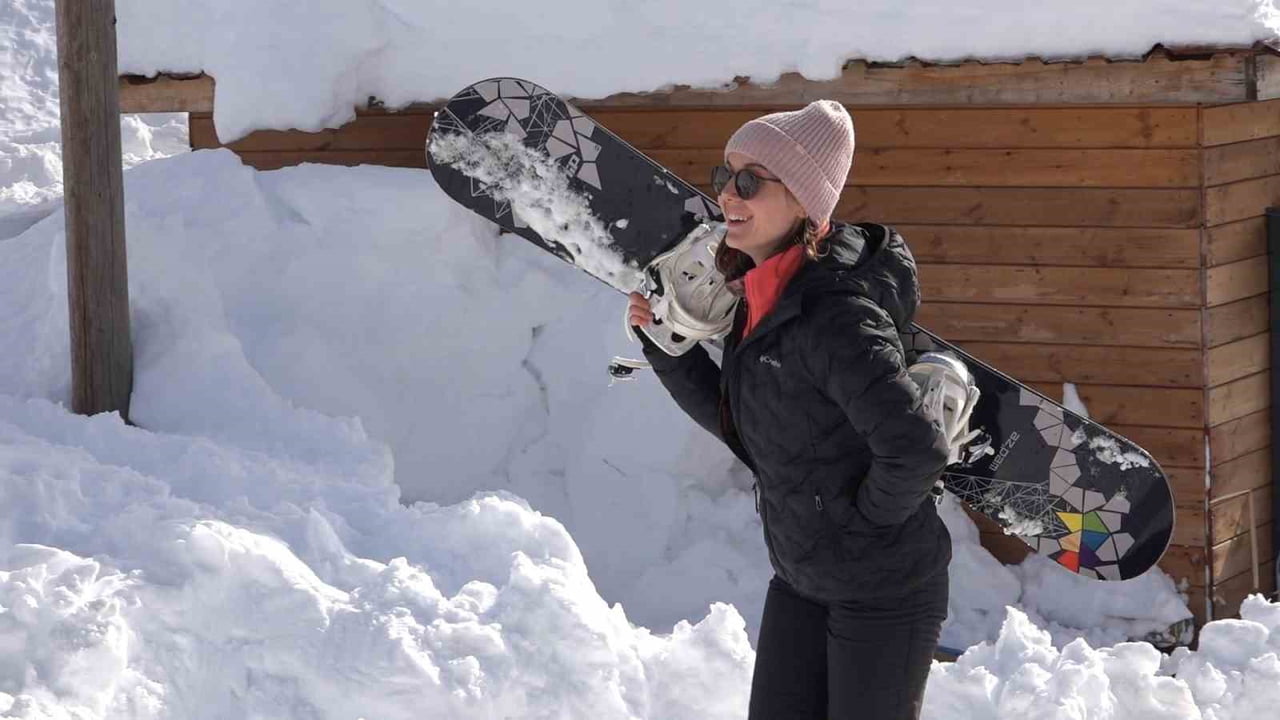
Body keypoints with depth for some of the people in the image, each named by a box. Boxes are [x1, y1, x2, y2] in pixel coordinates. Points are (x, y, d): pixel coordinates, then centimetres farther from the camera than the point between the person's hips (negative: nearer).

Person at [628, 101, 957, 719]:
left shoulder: (835, 317, -27)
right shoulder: (761, 299, 2)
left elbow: (916, 449, -33)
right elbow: (739, 424, 12)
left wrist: (866, 518, -16)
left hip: (883, 591, -9)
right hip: (800, 578, 9)